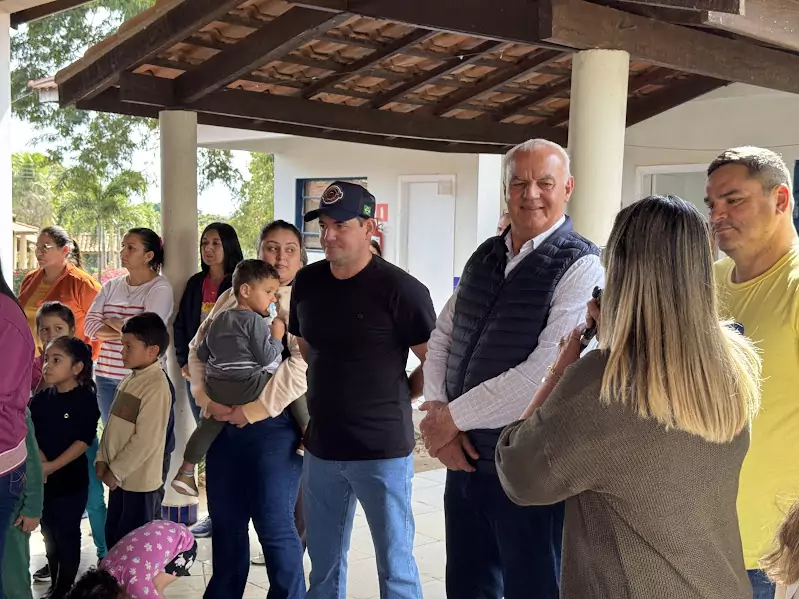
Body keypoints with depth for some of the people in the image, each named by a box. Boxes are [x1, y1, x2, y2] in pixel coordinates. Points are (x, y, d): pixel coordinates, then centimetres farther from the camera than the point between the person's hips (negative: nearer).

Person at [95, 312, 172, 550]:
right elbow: (113, 424, 13)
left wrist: (116, 471, -16)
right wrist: (102, 459, 5)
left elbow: (146, 439, -23)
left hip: (140, 481, -9)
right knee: (114, 537, 20)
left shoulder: (156, 387, -21)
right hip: (120, 477, 9)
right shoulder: (130, 379, 9)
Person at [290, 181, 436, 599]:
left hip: (382, 450, -5)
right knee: (324, 561, 18)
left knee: (395, 565, 6)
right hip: (321, 447, 6)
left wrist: (395, 397, -3)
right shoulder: (307, 282, 4)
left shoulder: (400, 289, -15)